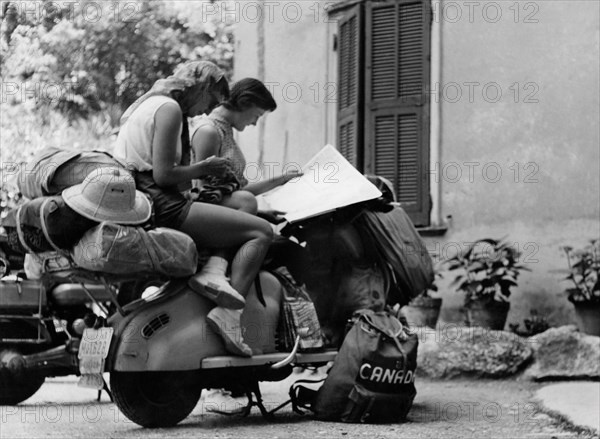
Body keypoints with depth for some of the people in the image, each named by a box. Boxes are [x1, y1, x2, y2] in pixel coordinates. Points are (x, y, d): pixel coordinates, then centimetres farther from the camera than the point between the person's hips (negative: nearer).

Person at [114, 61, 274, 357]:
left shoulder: (148, 103, 23)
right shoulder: (169, 108, -8)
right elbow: (163, 175, -16)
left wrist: (203, 173, 16)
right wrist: (202, 169, -1)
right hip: (161, 208, -10)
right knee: (261, 232, -7)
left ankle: (213, 271, -8)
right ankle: (228, 315, -20)